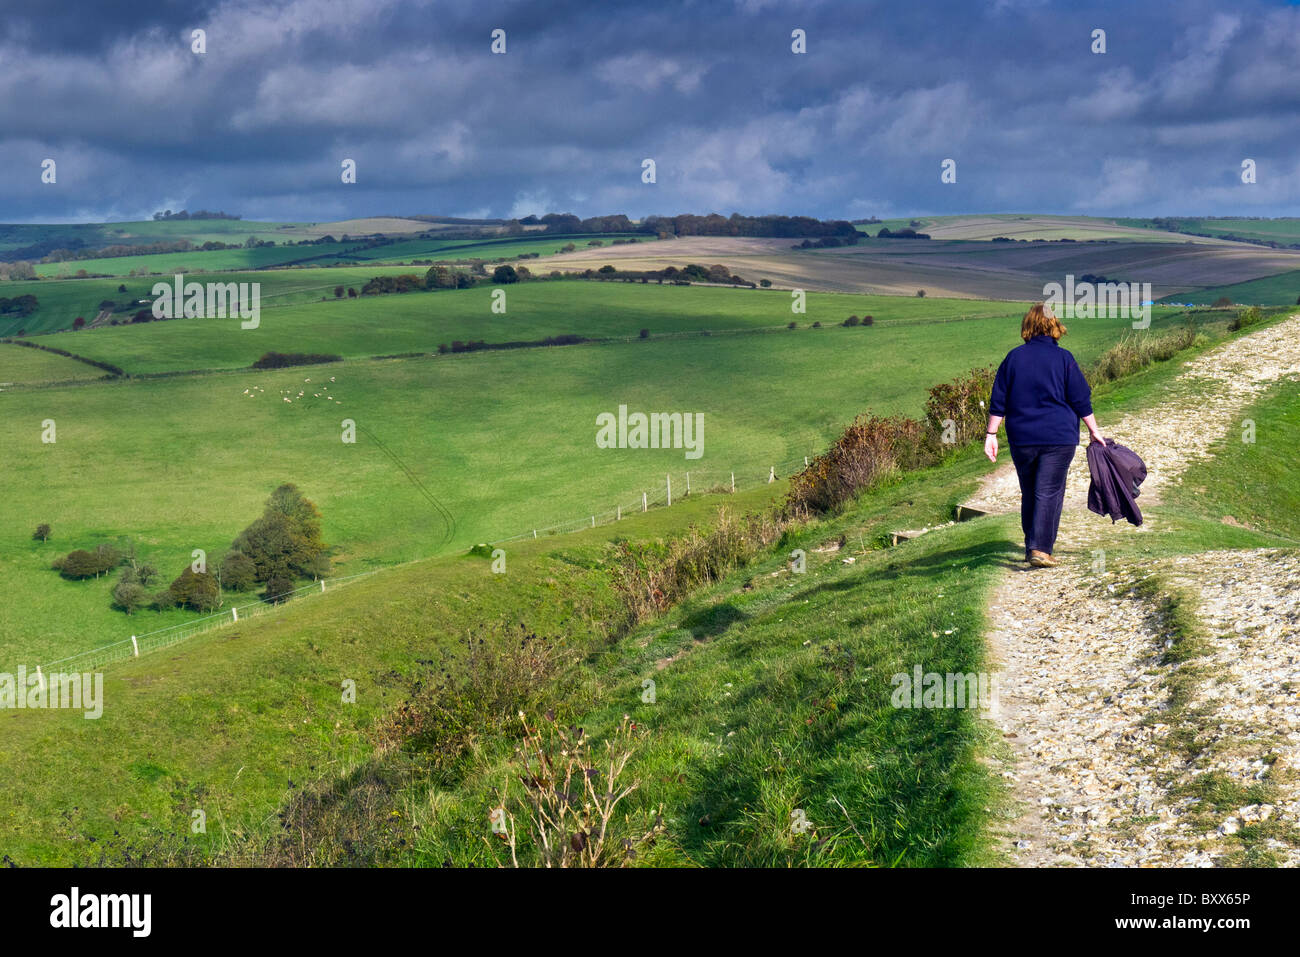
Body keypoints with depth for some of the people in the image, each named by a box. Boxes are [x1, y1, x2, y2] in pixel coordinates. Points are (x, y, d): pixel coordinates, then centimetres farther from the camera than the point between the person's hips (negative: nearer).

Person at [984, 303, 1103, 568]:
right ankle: (1040, 549, -11)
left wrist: (991, 434, 8)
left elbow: (998, 401, 4)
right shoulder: (1063, 358, -4)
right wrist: (1093, 430, 10)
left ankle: (1031, 547, 21)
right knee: (1049, 492, -2)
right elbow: (1081, 400, -1)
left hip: (1021, 439, 3)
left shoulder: (1014, 357, 3)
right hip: (1059, 437, -3)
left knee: (1028, 493, 15)